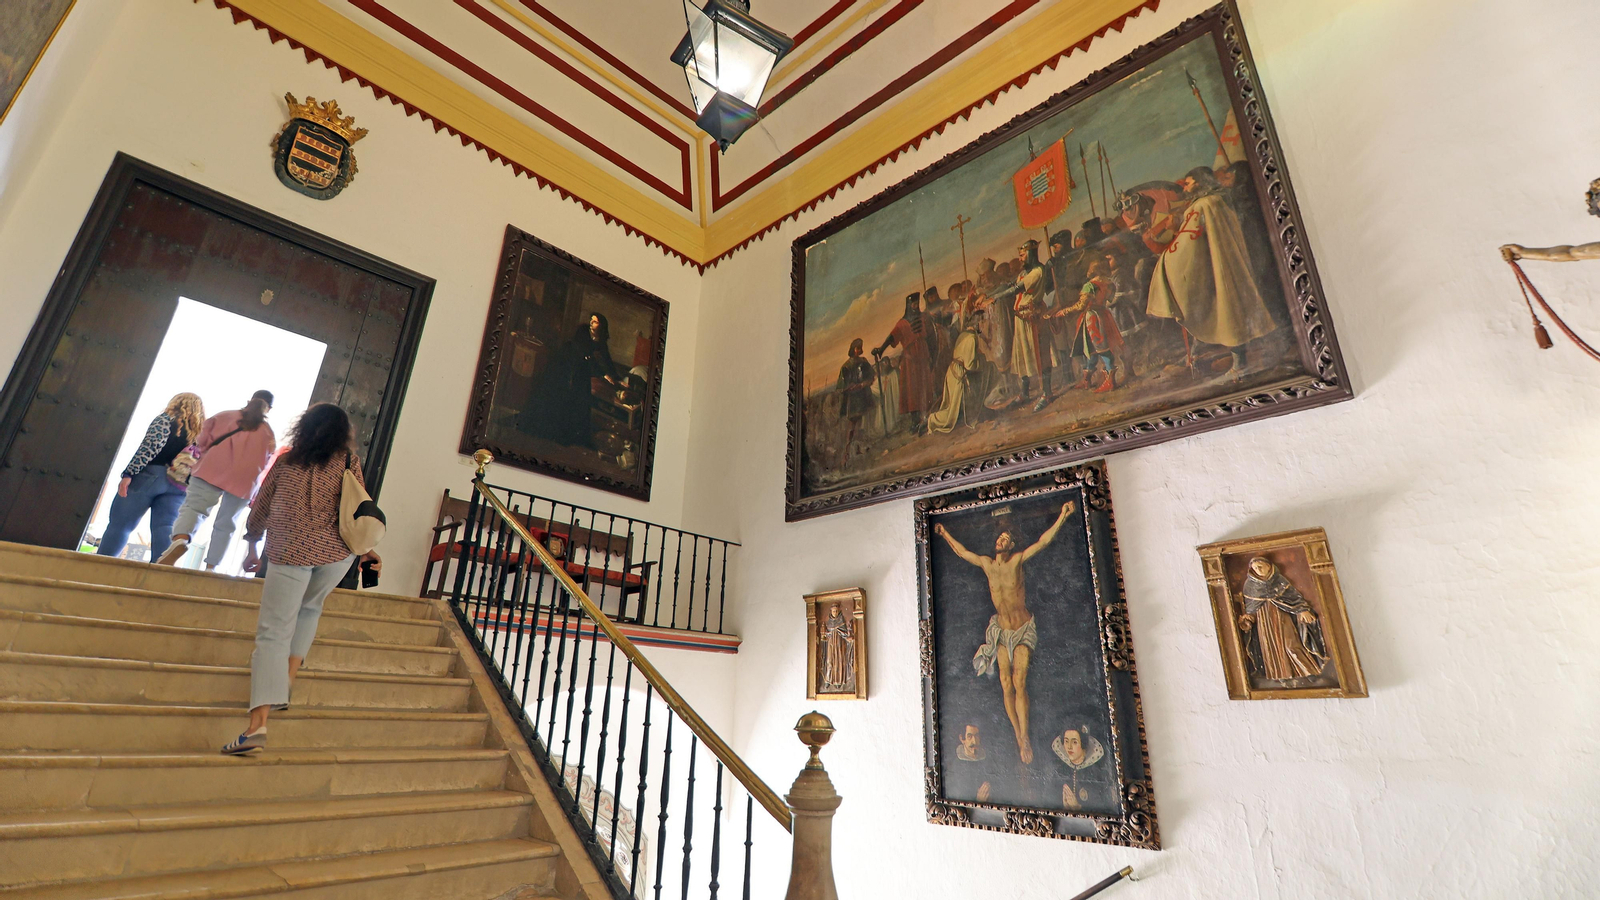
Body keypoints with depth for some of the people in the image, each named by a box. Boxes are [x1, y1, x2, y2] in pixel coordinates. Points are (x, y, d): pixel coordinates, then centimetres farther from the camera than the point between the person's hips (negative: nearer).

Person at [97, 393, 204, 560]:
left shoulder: (165, 419, 6)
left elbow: (149, 447, -8)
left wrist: (129, 474, -12)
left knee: (120, 524, 4)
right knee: (164, 531, -3)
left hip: (149, 476, -3)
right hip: (177, 487, 3)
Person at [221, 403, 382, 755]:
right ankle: (287, 682, 19)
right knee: (309, 609, 28)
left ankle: (258, 724, -14)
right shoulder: (349, 461, 7)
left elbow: (260, 510, 17)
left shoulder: (286, 460, 13)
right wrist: (366, 550, 9)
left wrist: (251, 548, 30)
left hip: (289, 552, 0)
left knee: (273, 632, -3)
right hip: (336, 552, 0)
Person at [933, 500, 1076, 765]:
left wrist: (1062, 515, -19)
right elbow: (962, 551, 20)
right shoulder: (986, 563, 4)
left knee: (1019, 681, -15)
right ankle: (1019, 737, 2)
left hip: (1024, 630, -3)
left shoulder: (1017, 560, -6)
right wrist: (945, 533, 29)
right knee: (1006, 684, -4)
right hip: (1002, 631, 3)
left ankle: (1025, 737, -12)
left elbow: (1043, 541, -12)